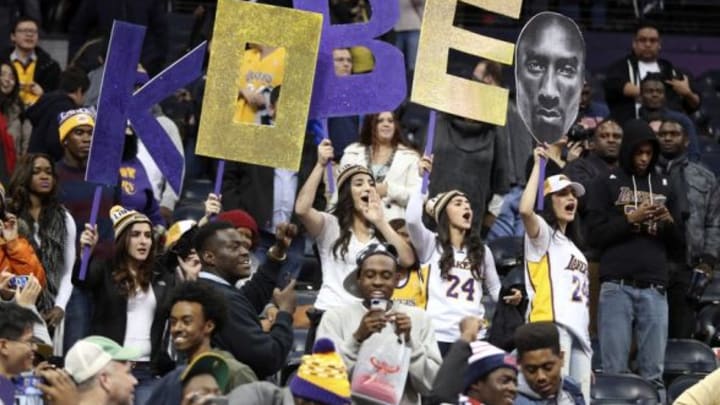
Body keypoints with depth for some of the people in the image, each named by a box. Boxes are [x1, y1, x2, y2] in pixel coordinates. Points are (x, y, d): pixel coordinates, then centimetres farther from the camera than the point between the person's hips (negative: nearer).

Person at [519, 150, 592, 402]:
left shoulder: (574, 248, 30)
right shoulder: (543, 234, 6)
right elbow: (525, 210, -19)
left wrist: (588, 352, 20)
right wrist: (538, 165, -11)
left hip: (578, 330, 8)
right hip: (552, 325, -8)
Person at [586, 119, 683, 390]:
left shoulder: (664, 187, 17)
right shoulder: (607, 185, 7)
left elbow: (678, 242, 18)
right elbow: (595, 235, 0)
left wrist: (669, 222, -2)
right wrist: (630, 219, -11)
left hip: (654, 288, 3)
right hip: (617, 286, -3)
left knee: (654, 370, 0)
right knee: (614, 368, -5)